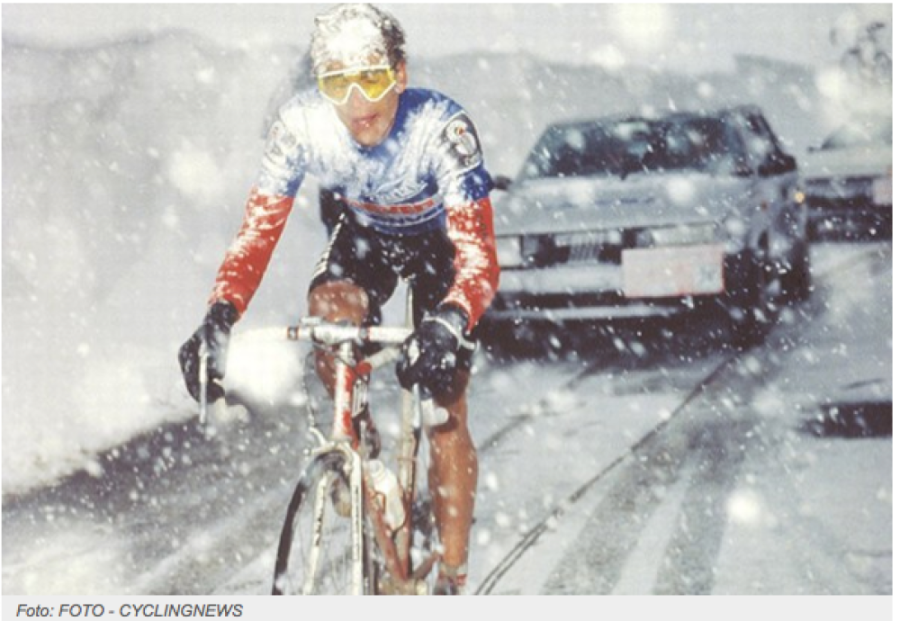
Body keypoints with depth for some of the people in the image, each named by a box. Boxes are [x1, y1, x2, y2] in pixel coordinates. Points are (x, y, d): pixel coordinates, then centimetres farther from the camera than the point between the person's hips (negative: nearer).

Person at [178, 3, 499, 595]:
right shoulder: (302, 123, -29)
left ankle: (452, 578, 3)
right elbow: (259, 229, -26)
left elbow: (479, 253, -40)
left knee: (445, 414, -9)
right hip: (364, 235, 3)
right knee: (328, 313, -31)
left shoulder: (440, 126, -37)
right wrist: (220, 315, -43)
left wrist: (449, 321, -61)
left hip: (439, 242, -2)